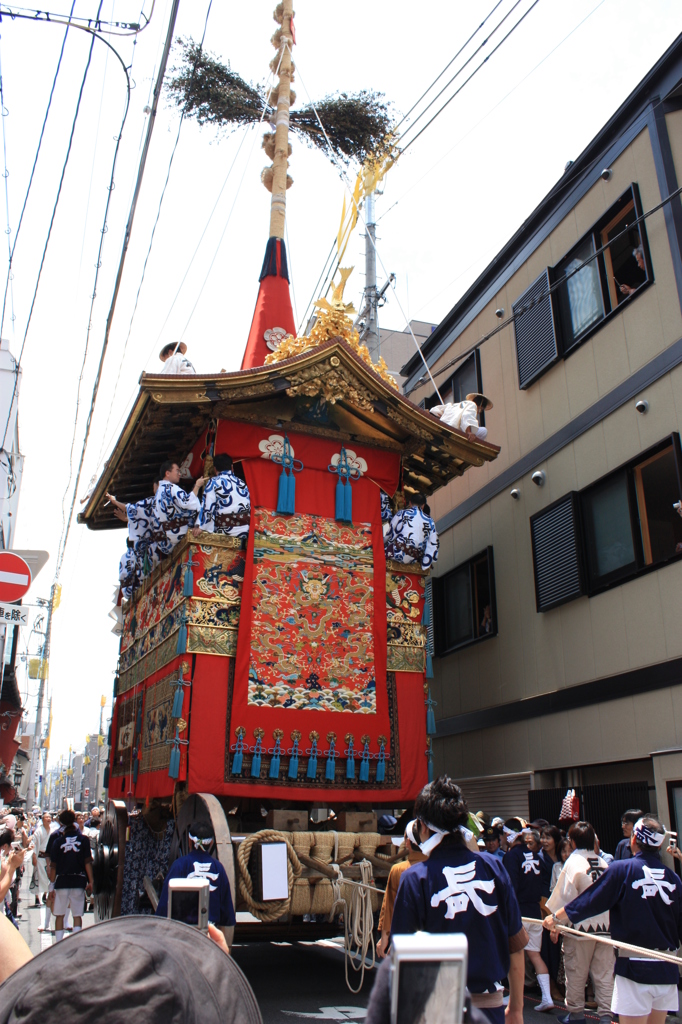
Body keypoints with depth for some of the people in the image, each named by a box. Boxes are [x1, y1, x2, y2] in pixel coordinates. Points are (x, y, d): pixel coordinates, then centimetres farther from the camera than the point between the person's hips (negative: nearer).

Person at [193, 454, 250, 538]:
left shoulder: (214, 482, 1)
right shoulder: (242, 483, 14)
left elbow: (207, 506, -7)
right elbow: (249, 506, 14)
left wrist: (199, 526, -5)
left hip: (225, 529, -5)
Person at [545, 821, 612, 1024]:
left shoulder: (573, 862, -10)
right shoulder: (604, 863, 4)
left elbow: (564, 896, -10)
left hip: (582, 925, -4)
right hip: (606, 924, 5)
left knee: (576, 973, 9)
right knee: (604, 973, 10)